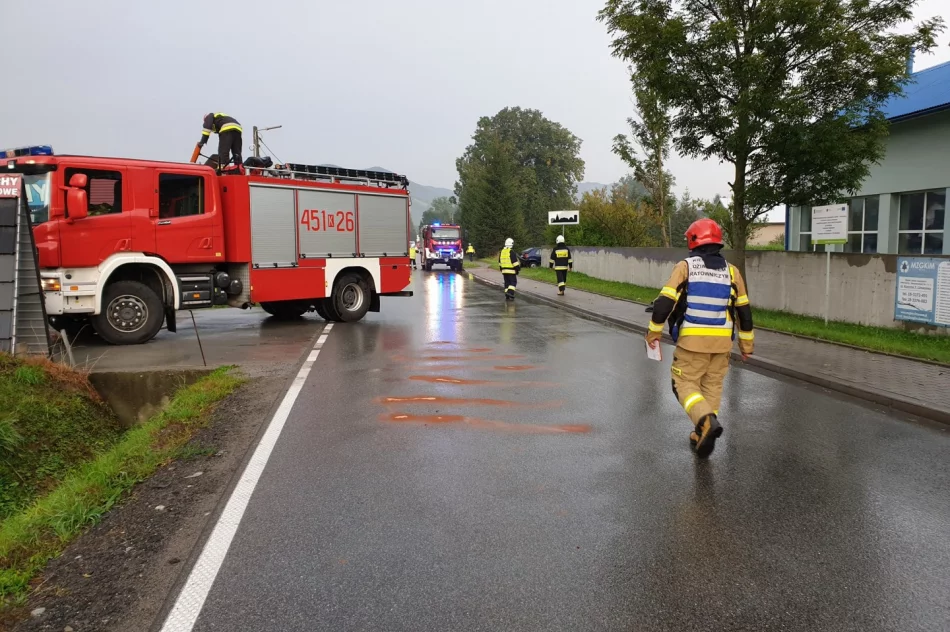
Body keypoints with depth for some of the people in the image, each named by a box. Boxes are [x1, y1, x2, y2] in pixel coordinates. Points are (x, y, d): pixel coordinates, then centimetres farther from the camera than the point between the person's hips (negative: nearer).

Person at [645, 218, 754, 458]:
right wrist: (746, 342, 21)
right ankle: (702, 436, 18)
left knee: (685, 383, 6)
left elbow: (665, 301, -11)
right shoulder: (731, 271, 7)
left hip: (692, 339, -4)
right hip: (722, 341, 4)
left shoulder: (685, 266, -4)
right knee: (712, 386, 15)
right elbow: (744, 310, 12)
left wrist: (654, 331, 0)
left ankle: (706, 420, -19)